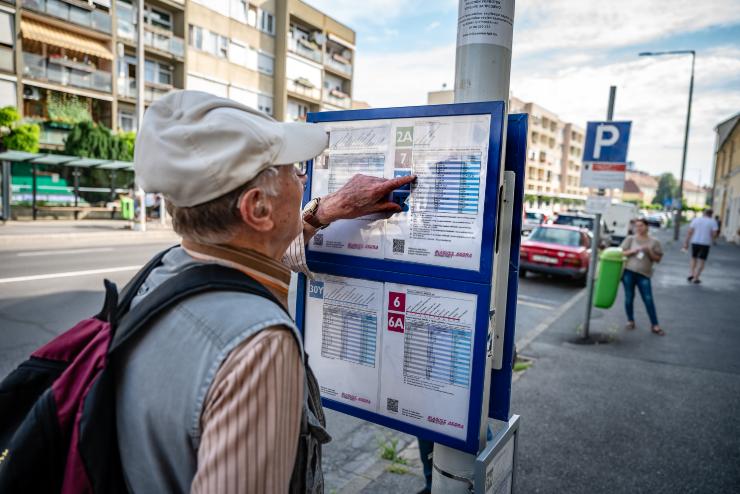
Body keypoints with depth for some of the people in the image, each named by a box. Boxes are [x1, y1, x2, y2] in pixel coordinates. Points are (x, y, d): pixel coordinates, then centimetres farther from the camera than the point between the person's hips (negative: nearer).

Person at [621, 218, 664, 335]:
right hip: (628, 271, 1)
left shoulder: (654, 241, 6)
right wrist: (632, 251, -12)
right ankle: (630, 321, 21)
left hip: (644, 274, 0)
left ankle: (655, 325, 3)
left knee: (649, 299, -3)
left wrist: (649, 251, -11)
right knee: (629, 298, 5)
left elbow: (658, 259, 5)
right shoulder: (630, 239, 7)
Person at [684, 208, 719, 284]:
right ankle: (696, 278, -3)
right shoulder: (713, 221, -3)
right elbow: (715, 234, -10)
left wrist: (686, 243, -1)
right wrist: (712, 240, 12)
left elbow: (689, 232, -3)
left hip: (695, 242, 2)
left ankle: (691, 274, 4)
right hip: (705, 244, -2)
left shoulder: (695, 220, 2)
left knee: (693, 259, 18)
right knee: (701, 262, 4)